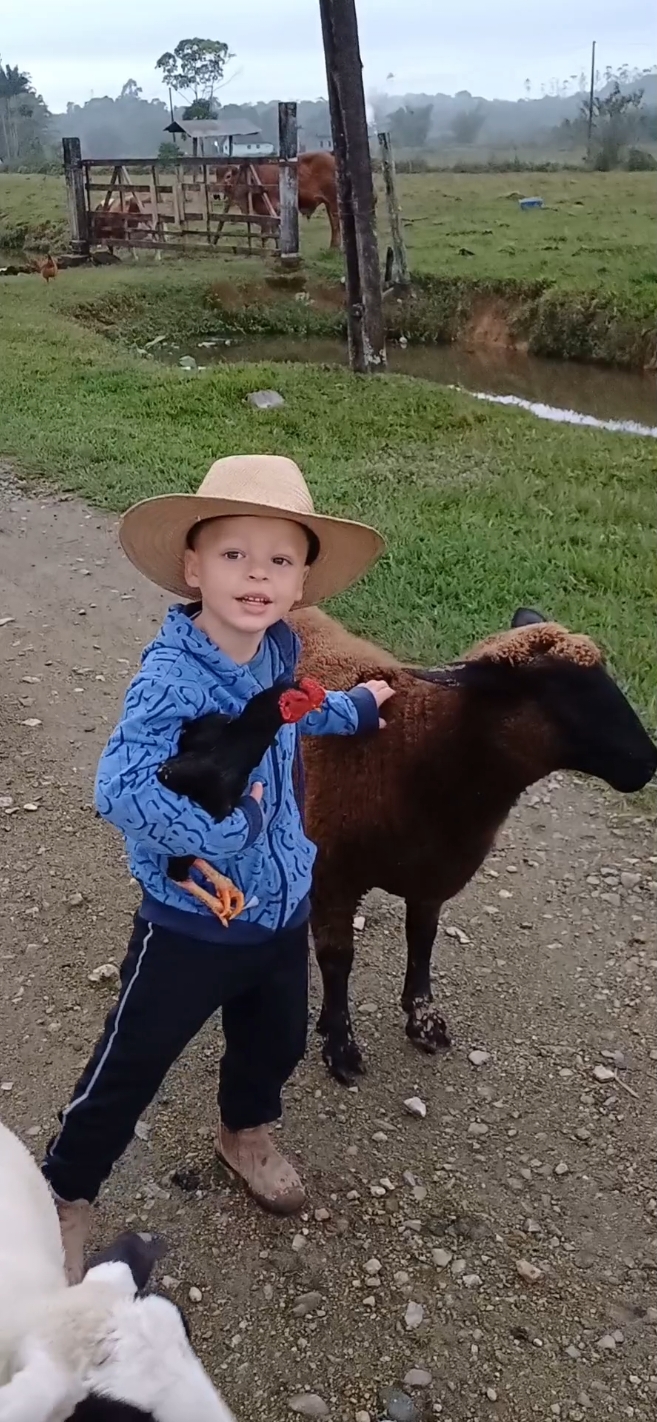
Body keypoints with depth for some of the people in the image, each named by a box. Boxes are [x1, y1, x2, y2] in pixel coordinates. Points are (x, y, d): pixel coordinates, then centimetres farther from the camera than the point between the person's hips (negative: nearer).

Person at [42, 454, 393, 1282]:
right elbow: (120, 789, -41)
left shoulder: (276, 651, -4)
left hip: (281, 910, 7)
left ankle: (245, 1133, 59)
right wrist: (227, 824, -40)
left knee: (276, 1040, 27)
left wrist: (353, 710, 31)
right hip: (190, 928, -7)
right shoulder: (172, 678, -30)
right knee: (128, 1070, 11)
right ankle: (63, 1198, 38)